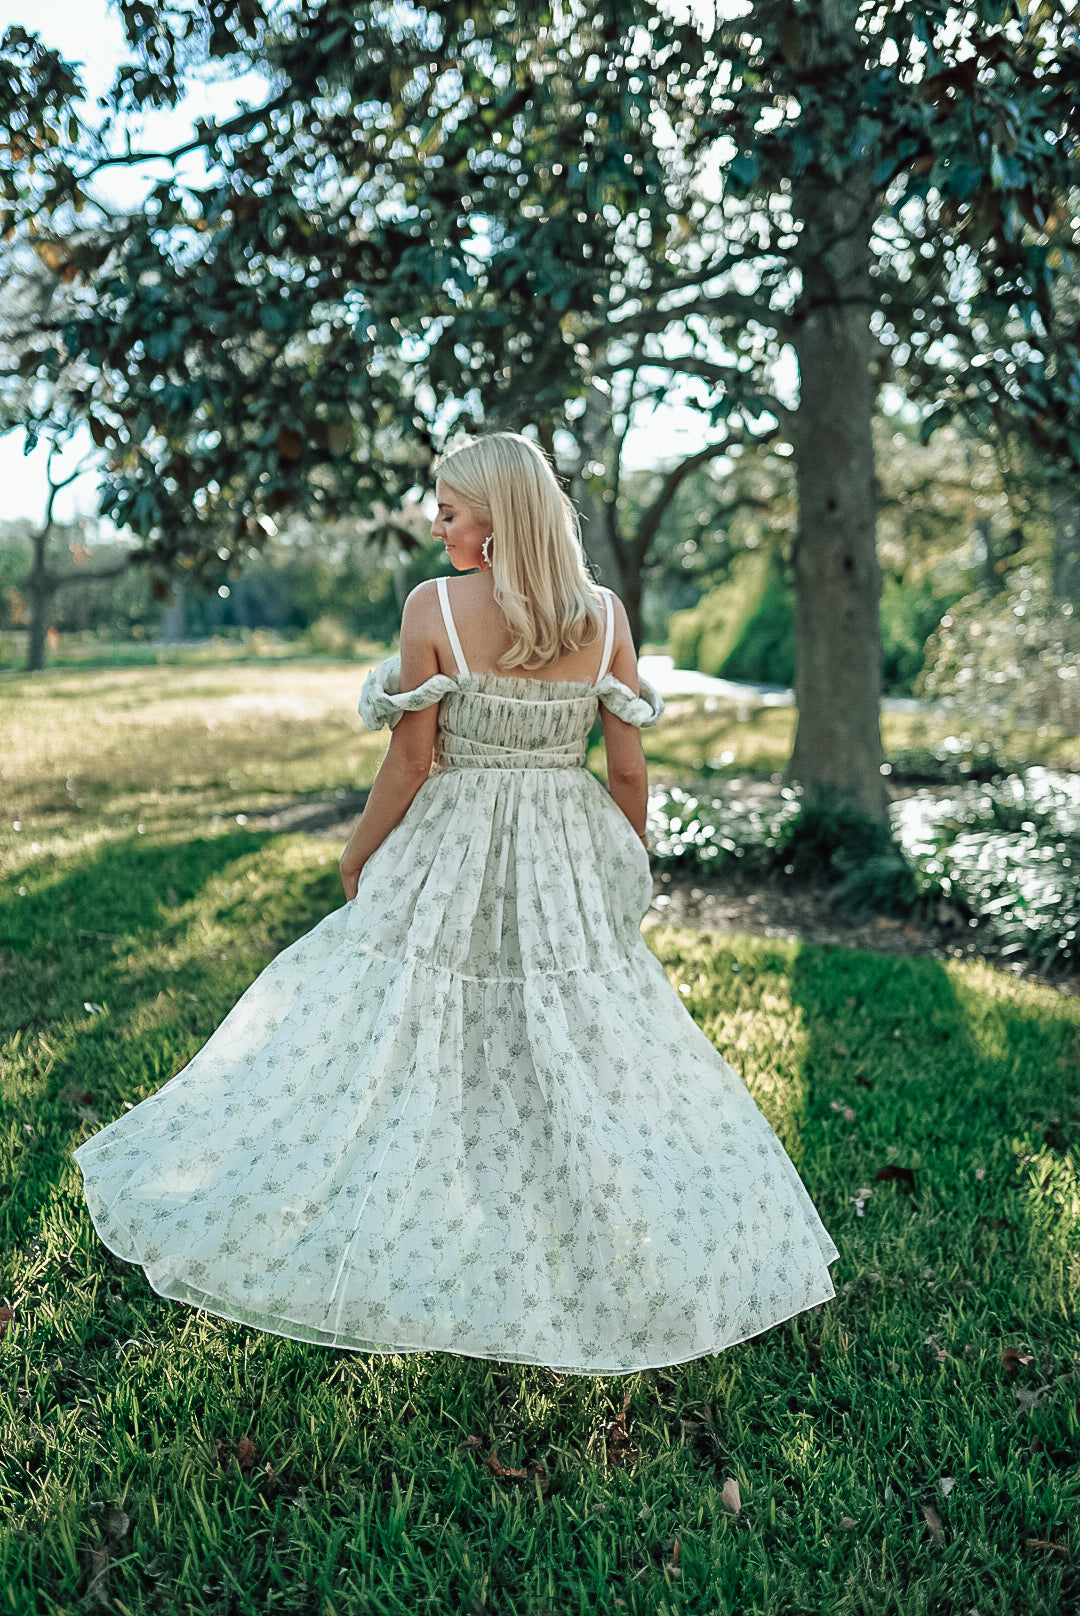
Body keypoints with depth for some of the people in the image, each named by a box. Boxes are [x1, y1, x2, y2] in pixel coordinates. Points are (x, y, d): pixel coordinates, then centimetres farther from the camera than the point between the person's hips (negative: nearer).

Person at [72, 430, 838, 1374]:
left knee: (410, 1050, 12)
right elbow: (629, 770, 1)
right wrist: (627, 873, 15)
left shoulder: (433, 608, -12)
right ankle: (629, 1259, 26)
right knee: (592, 1059, 13)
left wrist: (358, 859, 6)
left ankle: (404, 1263, 27)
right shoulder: (605, 615, -2)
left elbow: (410, 763, -10)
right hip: (573, 867, 3)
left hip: (452, 859, -3)